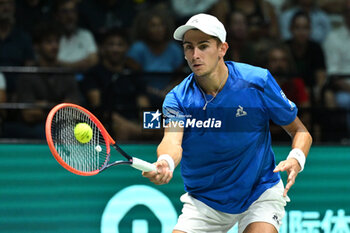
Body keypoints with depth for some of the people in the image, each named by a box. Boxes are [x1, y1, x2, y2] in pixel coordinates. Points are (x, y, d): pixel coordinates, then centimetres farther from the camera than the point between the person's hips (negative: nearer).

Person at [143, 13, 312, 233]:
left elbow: (299, 131, -4)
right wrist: (164, 164, -54)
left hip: (260, 192, -2)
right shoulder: (178, 99, -11)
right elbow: (172, 141, -30)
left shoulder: (257, 81, -12)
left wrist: (296, 160, -26)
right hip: (203, 202, 2)